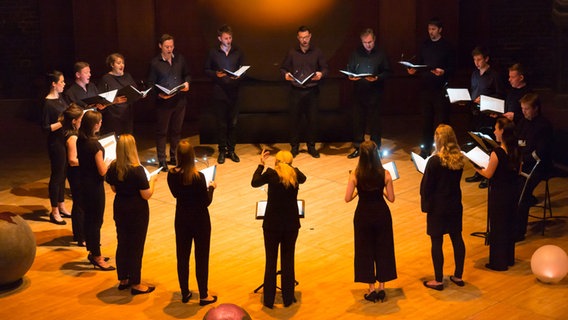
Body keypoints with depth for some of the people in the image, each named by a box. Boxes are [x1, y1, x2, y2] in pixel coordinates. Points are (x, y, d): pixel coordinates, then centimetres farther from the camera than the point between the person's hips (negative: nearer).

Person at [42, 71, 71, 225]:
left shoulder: (60, 98, 8)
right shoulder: (48, 103, -16)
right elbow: (45, 127, -17)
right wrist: (63, 122, -22)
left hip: (66, 140, 8)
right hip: (56, 142, -8)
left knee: (63, 174, 16)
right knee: (56, 175, 1)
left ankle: (61, 206, 29)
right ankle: (54, 212, 12)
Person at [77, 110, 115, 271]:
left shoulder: (80, 141, 1)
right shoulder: (95, 145, -24)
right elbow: (102, 171, -21)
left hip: (84, 184, 8)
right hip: (95, 186, -8)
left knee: (88, 218, 18)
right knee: (96, 220, 2)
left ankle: (92, 252, 32)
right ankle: (97, 257, 12)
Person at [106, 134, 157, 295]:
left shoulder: (113, 168, -5)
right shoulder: (137, 170, -24)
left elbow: (114, 188, 9)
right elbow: (146, 195, -18)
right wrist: (152, 180, -3)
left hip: (120, 209, 6)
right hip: (137, 212, -6)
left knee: (122, 244, 18)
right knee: (136, 247, 6)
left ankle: (123, 280, 30)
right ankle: (136, 284, 16)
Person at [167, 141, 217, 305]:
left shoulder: (172, 175, -10)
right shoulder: (198, 176, -25)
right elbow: (206, 201, -17)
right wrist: (211, 187, 1)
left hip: (182, 218, 4)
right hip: (199, 219, -4)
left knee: (182, 256, 16)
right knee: (201, 257, 9)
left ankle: (185, 293, 26)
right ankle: (203, 296, 18)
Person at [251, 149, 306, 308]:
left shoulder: (271, 173, -12)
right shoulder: (295, 173, -4)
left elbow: (254, 182, 7)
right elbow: (303, 178, 21)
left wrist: (261, 164, 18)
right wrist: (290, 165, 26)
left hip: (272, 224, -2)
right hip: (291, 224, 2)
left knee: (271, 261, 10)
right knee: (288, 261, 13)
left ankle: (269, 300, 16)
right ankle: (288, 298, 21)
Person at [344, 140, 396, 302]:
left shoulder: (355, 174, -12)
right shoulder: (385, 174, -10)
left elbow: (347, 198, -10)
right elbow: (391, 198, -5)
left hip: (363, 215, -1)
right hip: (381, 214, 1)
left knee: (365, 251, 12)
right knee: (383, 250, 15)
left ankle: (371, 289, 16)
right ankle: (381, 288, 20)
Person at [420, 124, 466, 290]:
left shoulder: (435, 161, -20)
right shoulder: (459, 159, -2)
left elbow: (426, 186, -14)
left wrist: (425, 204, -4)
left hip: (437, 207, -6)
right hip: (455, 205, 6)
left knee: (437, 242, 4)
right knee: (457, 239, 15)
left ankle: (438, 280, 11)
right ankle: (458, 276, 26)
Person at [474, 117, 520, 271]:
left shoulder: (497, 153, -23)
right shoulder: (516, 150, -2)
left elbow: (488, 174, -14)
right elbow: (518, 170, 9)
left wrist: (476, 167, 2)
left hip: (498, 193, -7)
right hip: (513, 191, 7)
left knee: (497, 226, 6)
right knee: (509, 225, 20)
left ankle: (498, 262, 16)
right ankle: (509, 258, 33)